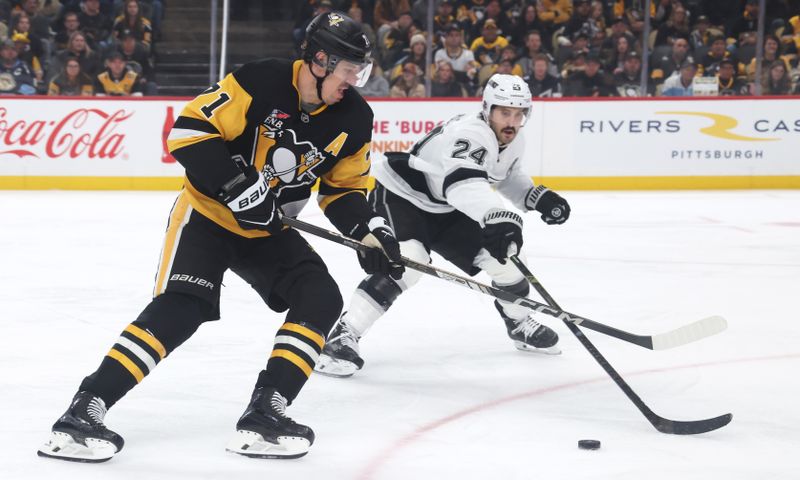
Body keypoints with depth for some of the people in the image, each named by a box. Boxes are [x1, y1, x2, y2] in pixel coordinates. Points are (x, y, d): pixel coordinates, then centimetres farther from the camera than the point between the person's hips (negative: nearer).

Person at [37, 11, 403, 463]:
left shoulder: (353, 118, -4)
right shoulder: (261, 83, -22)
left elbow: (344, 188, 9)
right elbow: (190, 131, -23)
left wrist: (371, 231, -8)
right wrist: (239, 186, -28)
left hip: (267, 228, 7)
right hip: (208, 213, -6)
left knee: (321, 300, -12)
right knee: (180, 308, -23)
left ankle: (263, 414, -13)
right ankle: (83, 412, -23)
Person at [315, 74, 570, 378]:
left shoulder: (513, 143, -3)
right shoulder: (470, 134, -33)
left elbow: (507, 177, 19)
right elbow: (464, 181, -52)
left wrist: (538, 197, 0)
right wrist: (497, 217, -69)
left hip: (445, 209, 9)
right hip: (399, 196, -9)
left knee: (504, 253, 4)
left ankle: (520, 324, 29)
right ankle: (342, 337, -31)